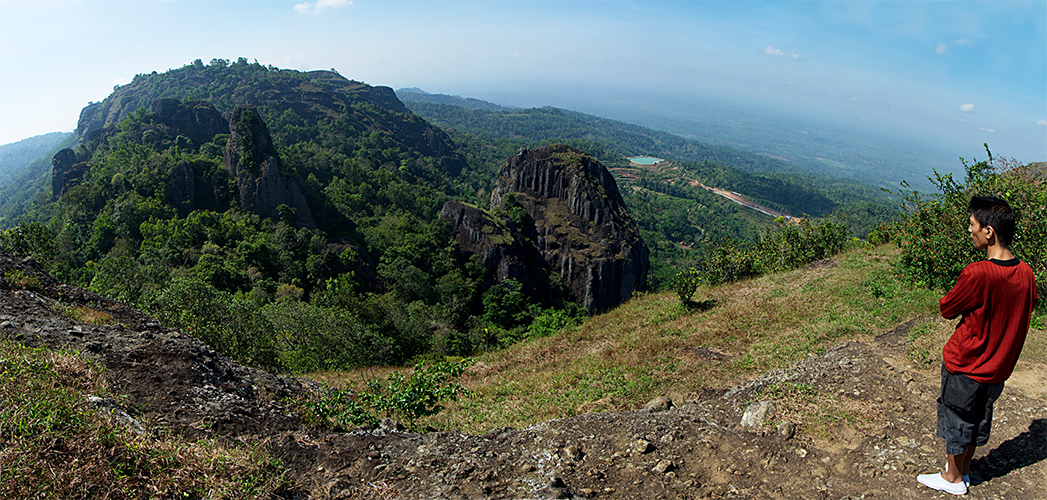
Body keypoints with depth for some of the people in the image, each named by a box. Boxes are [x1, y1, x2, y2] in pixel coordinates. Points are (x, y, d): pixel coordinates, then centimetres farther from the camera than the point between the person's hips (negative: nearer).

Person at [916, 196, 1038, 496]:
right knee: (979, 418, 23)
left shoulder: (977, 274, -29)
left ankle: (953, 478, 30)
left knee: (956, 419, 13)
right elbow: (1029, 306, 11)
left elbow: (947, 309, -16)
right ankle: (964, 469, 41)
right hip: (999, 367, 6)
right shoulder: (1026, 273, -7)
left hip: (965, 363, -6)